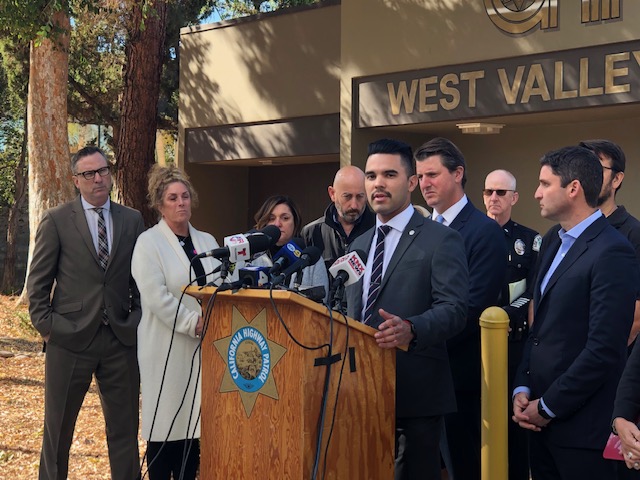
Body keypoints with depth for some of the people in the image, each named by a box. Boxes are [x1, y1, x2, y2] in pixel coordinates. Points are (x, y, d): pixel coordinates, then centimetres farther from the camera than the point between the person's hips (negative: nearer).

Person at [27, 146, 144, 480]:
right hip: (71, 339, -2)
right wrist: (45, 324, -5)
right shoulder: (56, 220, 0)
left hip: (121, 338, 2)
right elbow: (38, 282, 2)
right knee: (58, 427, 9)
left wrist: (137, 319, 2)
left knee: (125, 428, 7)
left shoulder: (132, 220, 9)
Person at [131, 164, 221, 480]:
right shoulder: (149, 243, -3)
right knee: (167, 420, -1)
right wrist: (194, 323, -17)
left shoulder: (207, 242, 14)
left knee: (196, 420, 6)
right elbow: (156, 297, -14)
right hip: (168, 348, -5)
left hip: (204, 346, 5)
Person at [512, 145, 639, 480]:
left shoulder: (612, 253, -16)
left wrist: (548, 406, -13)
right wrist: (523, 389, 5)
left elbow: (604, 350, -20)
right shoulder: (552, 241, 12)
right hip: (541, 417, 8)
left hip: (580, 426, -8)